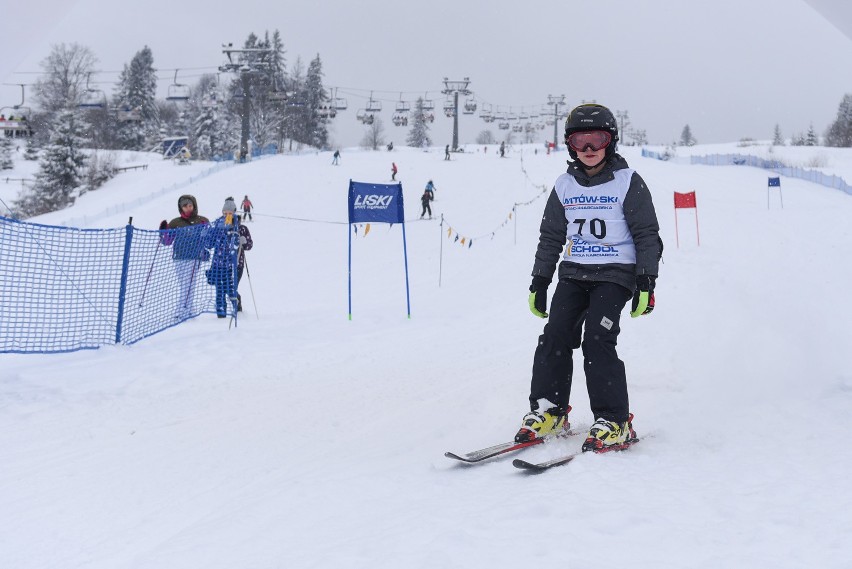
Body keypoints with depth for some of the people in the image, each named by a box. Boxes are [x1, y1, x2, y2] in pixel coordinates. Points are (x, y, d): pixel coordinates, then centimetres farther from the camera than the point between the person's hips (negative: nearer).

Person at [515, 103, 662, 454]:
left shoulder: (628, 182, -4)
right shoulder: (565, 185, 9)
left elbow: (647, 235, -3)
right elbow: (550, 237, 16)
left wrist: (646, 283, -10)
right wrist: (539, 283, 14)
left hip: (615, 274, -5)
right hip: (573, 273, 5)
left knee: (597, 341, -17)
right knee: (554, 338, -7)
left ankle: (614, 422, -10)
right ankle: (548, 411, 6)